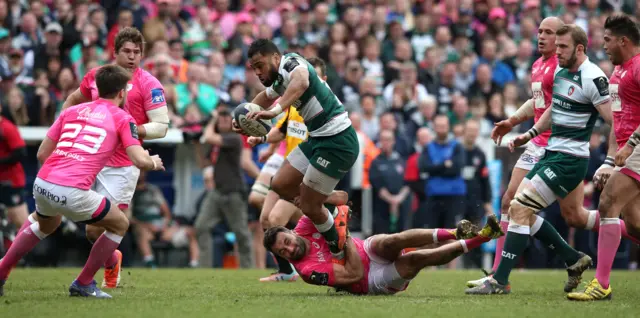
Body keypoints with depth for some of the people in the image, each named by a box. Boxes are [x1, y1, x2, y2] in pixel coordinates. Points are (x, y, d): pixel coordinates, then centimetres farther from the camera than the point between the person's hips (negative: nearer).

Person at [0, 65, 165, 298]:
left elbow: (42, 154, 17)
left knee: (46, 225, 39)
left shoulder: (71, 111, 19)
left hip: (42, 183, 6)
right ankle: (83, 285, 21)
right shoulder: (123, 119, 6)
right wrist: (153, 163, 19)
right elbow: (140, 161, -4)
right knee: (120, 224, 19)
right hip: (72, 192, -6)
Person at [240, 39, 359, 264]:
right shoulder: (278, 80, 13)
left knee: (309, 206, -6)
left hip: (337, 141, -10)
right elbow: (266, 97, 37)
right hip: (318, 138, 10)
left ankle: (339, 251, 14)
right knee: (280, 185, 12)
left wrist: (275, 110, -53)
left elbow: (301, 82, -42)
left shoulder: (291, 62, -16)